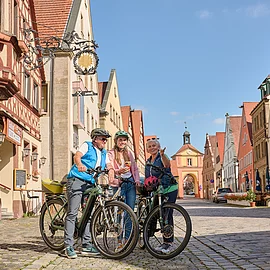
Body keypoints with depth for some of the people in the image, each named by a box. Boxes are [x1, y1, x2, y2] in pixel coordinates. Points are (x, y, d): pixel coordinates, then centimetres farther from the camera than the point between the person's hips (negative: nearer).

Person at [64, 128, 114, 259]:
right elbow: (77, 156, -12)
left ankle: (86, 245, 14)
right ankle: (68, 246, -11)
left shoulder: (104, 153, 22)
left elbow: (109, 165, 8)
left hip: (90, 184, 7)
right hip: (77, 180, -7)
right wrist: (80, 165, -36)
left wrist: (111, 173, -16)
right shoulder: (87, 146, 5)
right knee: (72, 212, -12)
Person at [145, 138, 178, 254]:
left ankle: (169, 242, -7)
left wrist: (162, 155, -48)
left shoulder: (162, 157, -6)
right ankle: (165, 242, 14)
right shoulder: (148, 162, 15)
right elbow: (147, 179, 20)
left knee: (167, 214, -11)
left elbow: (167, 165, -30)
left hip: (169, 189, -7)